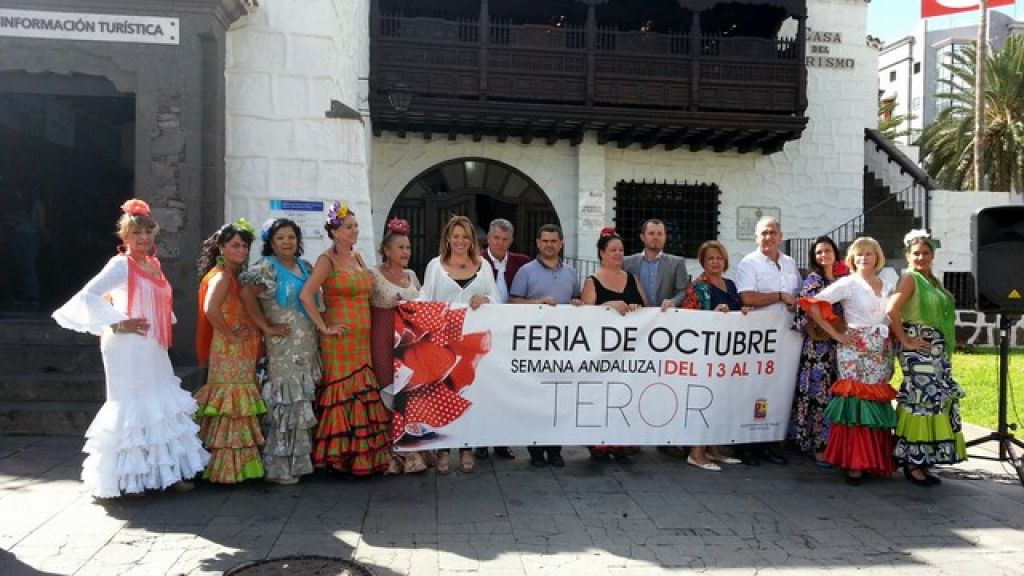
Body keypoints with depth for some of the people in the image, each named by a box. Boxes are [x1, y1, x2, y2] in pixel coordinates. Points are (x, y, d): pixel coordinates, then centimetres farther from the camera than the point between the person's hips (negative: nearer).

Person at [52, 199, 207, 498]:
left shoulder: (154, 265, 10)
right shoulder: (121, 264, -12)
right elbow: (86, 297, -23)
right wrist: (117, 324, -20)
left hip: (154, 349, 8)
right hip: (129, 349, -8)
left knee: (162, 407, 12)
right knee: (133, 407, -2)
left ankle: (167, 472, 22)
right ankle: (128, 479, 9)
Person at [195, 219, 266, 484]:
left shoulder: (237, 276, 16)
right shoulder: (222, 275, -12)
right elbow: (210, 309, -28)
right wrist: (232, 335, -18)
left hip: (242, 352, 9)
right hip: (228, 351, -9)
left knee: (239, 409, 12)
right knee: (232, 405, -5)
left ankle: (236, 465, 20)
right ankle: (229, 468, 2)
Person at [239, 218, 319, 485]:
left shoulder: (305, 266, 15)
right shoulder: (267, 267, -7)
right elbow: (246, 294, -22)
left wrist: (320, 327, 10)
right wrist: (267, 327, -17)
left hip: (308, 346, 7)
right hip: (283, 349, -7)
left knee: (304, 403, 10)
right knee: (285, 403, -6)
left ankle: (299, 460, 21)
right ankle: (279, 466, 4)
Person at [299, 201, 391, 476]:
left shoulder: (358, 257, 15)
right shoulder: (327, 260, -7)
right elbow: (305, 295, -18)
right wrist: (325, 328, -16)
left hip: (362, 337, 7)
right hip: (340, 338, -7)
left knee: (362, 393, 8)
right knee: (341, 392, -3)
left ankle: (361, 453, 16)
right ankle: (338, 453, 7)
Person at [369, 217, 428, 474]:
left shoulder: (412, 276, 14)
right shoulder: (373, 275, -4)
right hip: (385, 340, -5)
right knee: (390, 394, -3)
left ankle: (412, 451, 14)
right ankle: (392, 455, 7)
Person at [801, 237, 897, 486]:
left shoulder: (887, 286, 15)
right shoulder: (848, 283, -2)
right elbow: (814, 305, -11)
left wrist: (894, 341, 7)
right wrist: (837, 335, -10)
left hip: (882, 351, 5)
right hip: (855, 350, -5)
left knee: (878, 404, 6)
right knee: (856, 403, -8)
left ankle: (876, 460, 16)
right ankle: (854, 464, -2)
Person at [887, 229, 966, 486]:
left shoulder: (932, 280, 15)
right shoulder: (910, 278, -10)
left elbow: (939, 315, 19)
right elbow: (892, 311, -23)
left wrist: (944, 347, 9)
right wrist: (905, 341, -17)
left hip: (937, 350, 9)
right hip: (918, 349, -9)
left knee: (937, 400, 10)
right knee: (921, 400, -8)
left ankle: (922, 460, 19)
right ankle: (913, 464, 1)